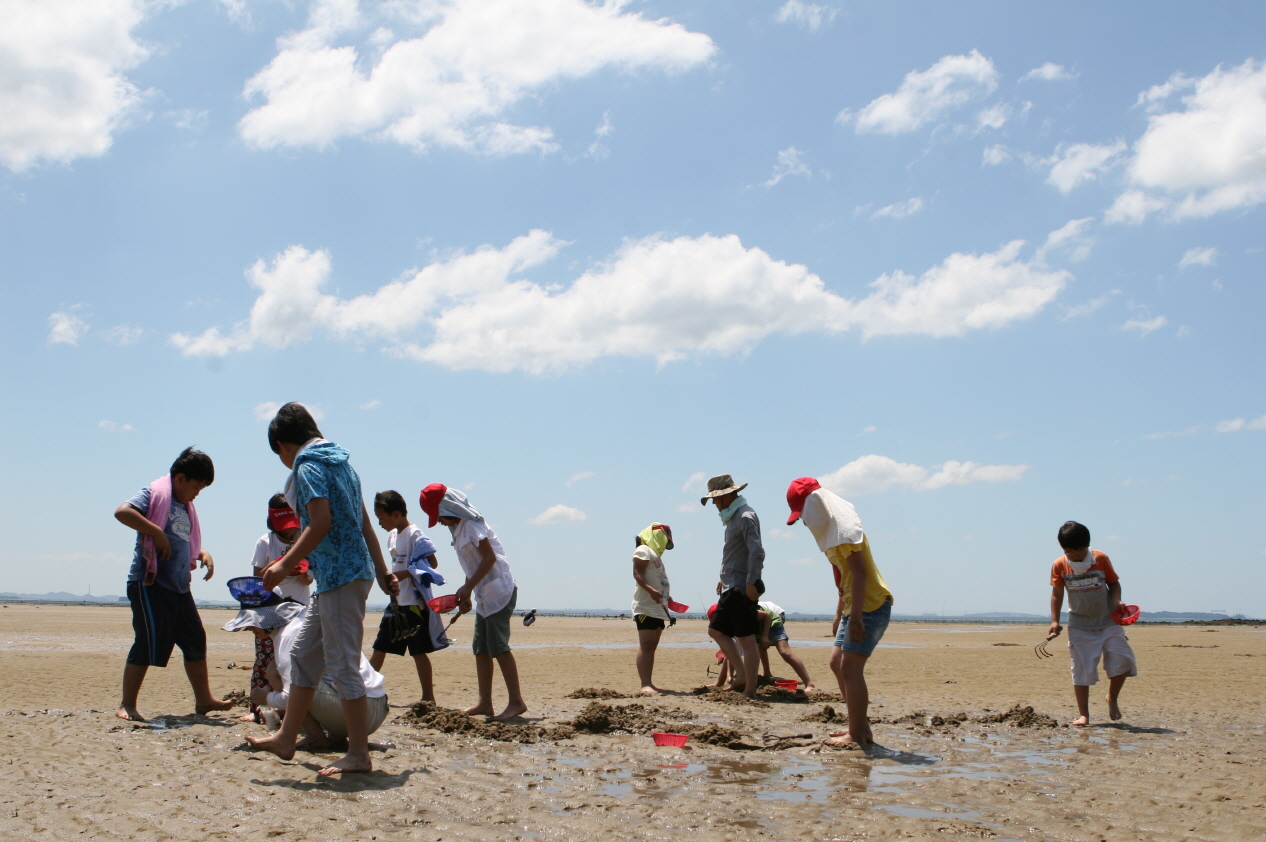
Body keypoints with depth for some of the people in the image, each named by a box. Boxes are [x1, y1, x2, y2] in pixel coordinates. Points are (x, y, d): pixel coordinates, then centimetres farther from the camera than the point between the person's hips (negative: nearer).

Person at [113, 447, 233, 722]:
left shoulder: (186, 507, 21)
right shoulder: (155, 493, -4)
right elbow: (122, 511, -21)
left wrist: (204, 555, 11)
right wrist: (156, 532, -22)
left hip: (179, 586, 9)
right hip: (150, 583, -9)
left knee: (195, 640, 11)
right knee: (149, 643, -9)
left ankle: (203, 699, 21)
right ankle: (126, 706, 0)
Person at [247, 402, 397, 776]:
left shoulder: (308, 466, -9)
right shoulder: (339, 462, 18)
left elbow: (321, 523, -21)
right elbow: (365, 523, 18)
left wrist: (285, 565, -18)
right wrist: (381, 570, 19)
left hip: (340, 576, -10)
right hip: (340, 575, 10)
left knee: (342, 664, -6)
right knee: (304, 654, 17)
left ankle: (359, 755, -1)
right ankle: (286, 739, 25)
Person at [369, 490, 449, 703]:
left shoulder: (415, 535, -13)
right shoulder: (392, 536, 13)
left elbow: (432, 563, -19)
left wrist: (404, 574, -23)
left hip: (415, 603, -9)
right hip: (396, 603, 9)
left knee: (418, 651, -3)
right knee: (379, 648, 10)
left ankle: (428, 697, 5)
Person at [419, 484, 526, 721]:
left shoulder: (471, 524, -13)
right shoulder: (458, 527, 15)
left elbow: (490, 557, -19)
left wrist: (467, 588, -18)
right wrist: (465, 593, 11)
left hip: (498, 591, -10)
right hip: (484, 595, 10)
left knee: (498, 646, -11)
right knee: (480, 648, 7)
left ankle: (516, 702, -10)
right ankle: (485, 703, 8)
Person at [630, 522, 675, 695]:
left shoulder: (656, 554, 25)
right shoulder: (644, 550, -4)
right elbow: (637, 574, -17)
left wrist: (666, 598, 23)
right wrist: (651, 591, -30)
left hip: (658, 608, 10)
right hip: (646, 607, -10)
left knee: (652, 646, 8)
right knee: (646, 645, -15)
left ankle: (649, 683, 8)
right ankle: (645, 684, -21)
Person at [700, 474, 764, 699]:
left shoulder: (745, 516, -14)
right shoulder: (733, 517, 17)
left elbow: (757, 552, -24)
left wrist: (751, 582, -28)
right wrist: (725, 578, 24)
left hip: (741, 589, -11)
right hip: (731, 588, 11)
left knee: (746, 639, -6)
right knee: (716, 630, 14)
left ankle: (750, 691, -3)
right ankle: (741, 674, 14)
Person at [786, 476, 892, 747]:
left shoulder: (844, 530, -15)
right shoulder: (832, 530, 15)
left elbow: (859, 573, -23)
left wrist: (856, 617, -27)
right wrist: (839, 615, 22)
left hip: (870, 605, -11)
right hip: (855, 608, 11)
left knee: (850, 668, -12)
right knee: (838, 663, 14)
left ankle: (857, 735, -8)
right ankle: (860, 726, 18)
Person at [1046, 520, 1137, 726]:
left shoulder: (1101, 559, -7)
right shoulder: (1059, 566, -6)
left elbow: (1114, 583, 4)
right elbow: (1057, 594, 1)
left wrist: (1116, 601, -15)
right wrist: (1055, 621, -6)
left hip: (1108, 621, 0)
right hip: (1080, 626, 0)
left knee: (1122, 661, -11)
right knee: (1081, 670, -1)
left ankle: (1112, 698, 15)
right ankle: (1083, 714, 6)